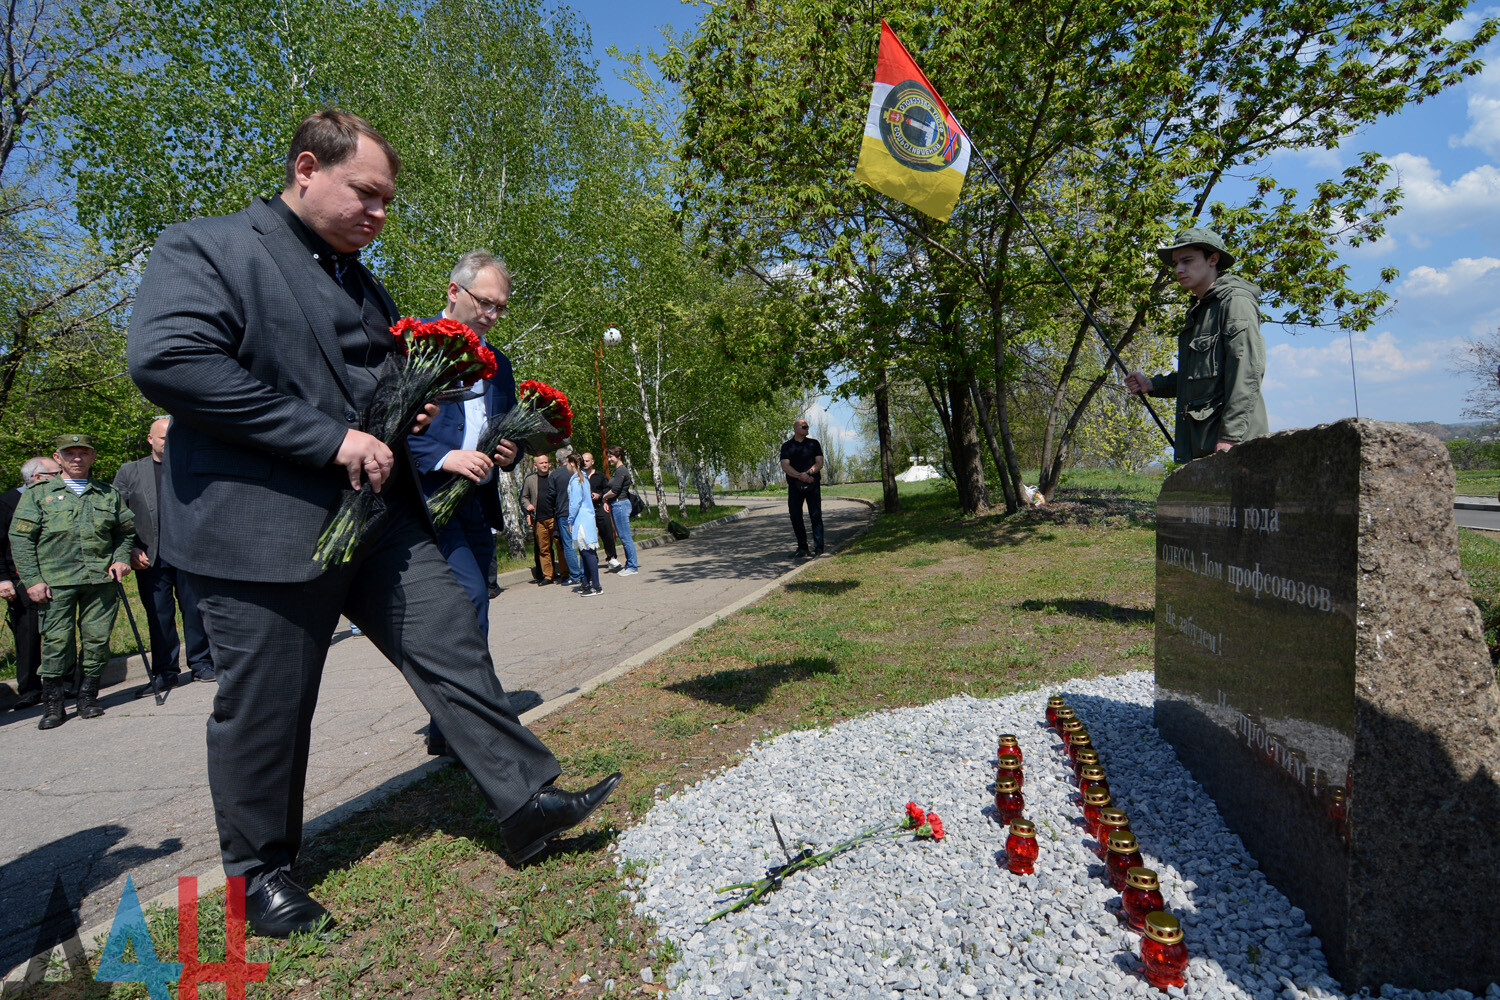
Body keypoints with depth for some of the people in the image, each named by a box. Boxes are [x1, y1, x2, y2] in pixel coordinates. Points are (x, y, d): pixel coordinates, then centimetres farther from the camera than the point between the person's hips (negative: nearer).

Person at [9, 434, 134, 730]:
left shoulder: (110, 494, 15)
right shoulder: (38, 493, 9)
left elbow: (126, 531, 23)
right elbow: (20, 539, 5)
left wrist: (121, 558, 4)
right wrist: (31, 579, -4)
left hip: (101, 578, 2)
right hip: (56, 581, -1)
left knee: (98, 639, 2)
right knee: (56, 641, -2)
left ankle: (88, 697, 16)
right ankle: (52, 704, 10)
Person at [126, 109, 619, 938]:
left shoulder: (365, 286, 20)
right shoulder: (203, 249, -2)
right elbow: (165, 357, -19)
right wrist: (330, 438, -22)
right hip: (264, 529, -6)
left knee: (455, 651, 1)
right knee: (264, 709, 7)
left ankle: (527, 802, 10)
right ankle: (260, 869, 29)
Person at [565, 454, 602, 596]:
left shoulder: (575, 480, -12)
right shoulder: (583, 477, 16)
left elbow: (575, 502, -15)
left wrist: (570, 521, -10)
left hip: (582, 520, -10)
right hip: (587, 519, 10)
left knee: (588, 552, -9)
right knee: (583, 552, 14)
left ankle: (596, 587, -8)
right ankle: (585, 583, 20)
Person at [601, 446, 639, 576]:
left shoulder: (621, 470, -14)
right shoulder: (617, 470, 17)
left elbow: (614, 491, -20)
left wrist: (604, 497, -2)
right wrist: (607, 501, 3)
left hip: (620, 505, -10)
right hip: (616, 505, 10)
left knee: (625, 537, -7)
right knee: (623, 537, 13)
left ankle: (633, 567, -2)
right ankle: (630, 564, 20)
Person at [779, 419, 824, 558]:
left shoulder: (813, 443, 12)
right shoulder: (787, 446, 9)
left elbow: (819, 463, 4)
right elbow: (785, 466, -3)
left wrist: (808, 473, -15)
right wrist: (800, 476, -16)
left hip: (813, 484, -1)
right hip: (794, 485, 1)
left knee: (815, 515, -7)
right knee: (795, 516, 0)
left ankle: (818, 548, -6)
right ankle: (802, 548, 10)